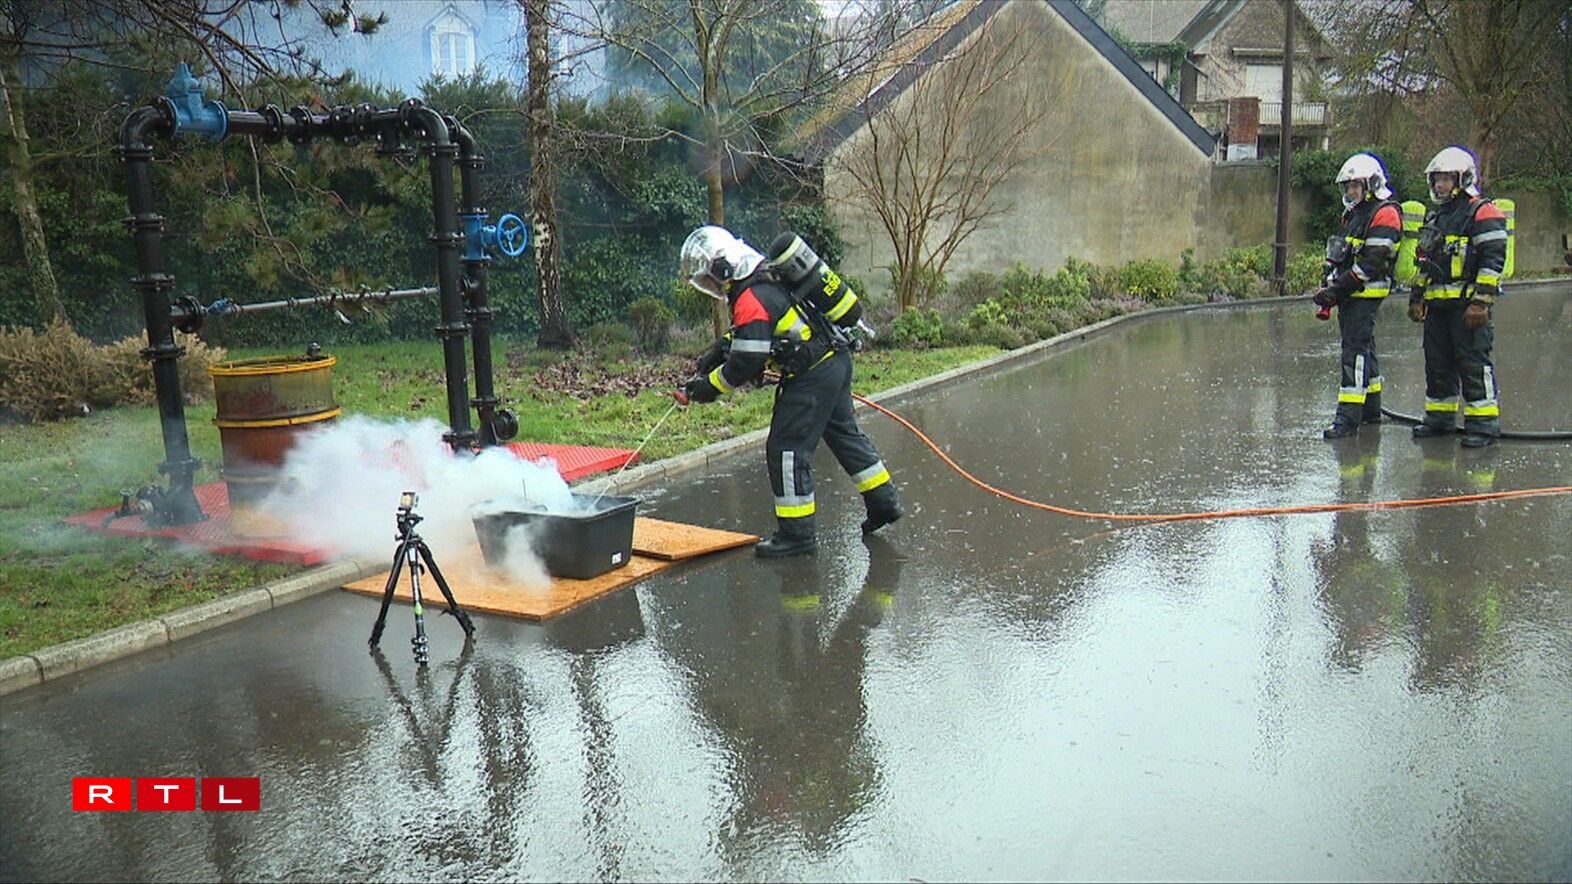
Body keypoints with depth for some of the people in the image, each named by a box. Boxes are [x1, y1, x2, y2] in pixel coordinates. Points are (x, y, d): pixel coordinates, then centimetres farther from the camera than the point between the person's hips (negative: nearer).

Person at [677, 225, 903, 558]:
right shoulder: (765, 279, 10)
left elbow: (747, 362, -20)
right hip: (836, 359, 10)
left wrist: (710, 385, -7)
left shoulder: (751, 299, -21)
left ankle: (797, 532, 4)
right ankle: (884, 502, 33)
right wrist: (718, 350, 16)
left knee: (786, 449, -3)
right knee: (844, 433, 23)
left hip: (812, 377, -10)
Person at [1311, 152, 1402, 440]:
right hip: (1349, 295, 10)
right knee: (1363, 347, 16)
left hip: (1366, 294, -10)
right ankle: (1371, 409, 26)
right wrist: (1329, 290, 15)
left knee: (1355, 350, -13)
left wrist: (1337, 288, -21)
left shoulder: (1385, 214, -11)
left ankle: (1349, 416, -16)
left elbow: (1372, 263, -20)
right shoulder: (1354, 214, 20)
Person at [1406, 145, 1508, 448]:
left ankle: (1484, 424, -3)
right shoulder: (1434, 216, 19)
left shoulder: (1483, 213, -7)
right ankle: (1440, 418, 23)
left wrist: (1481, 302, -19)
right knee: (1437, 363, 12)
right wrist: (1416, 297, 20)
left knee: (1473, 363, -7)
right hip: (1437, 304, 8)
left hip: (1467, 304, -8)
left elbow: (1492, 261, -13)